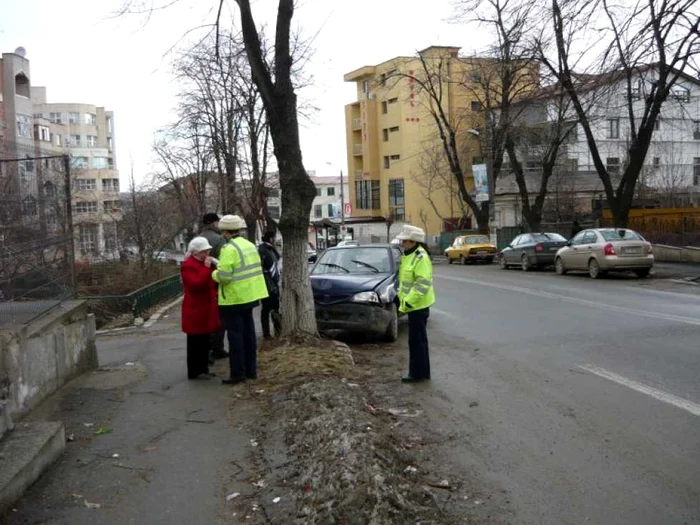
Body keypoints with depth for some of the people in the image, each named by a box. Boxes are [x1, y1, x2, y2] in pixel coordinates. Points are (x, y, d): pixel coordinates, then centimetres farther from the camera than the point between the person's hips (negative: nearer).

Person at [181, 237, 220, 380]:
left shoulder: (203, 263, 16)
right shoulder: (188, 266, -14)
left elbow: (210, 282, 28)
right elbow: (196, 284, -27)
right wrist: (206, 268, -27)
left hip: (206, 308, 9)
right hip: (195, 310, -9)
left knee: (205, 340, 13)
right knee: (196, 341, -3)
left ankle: (203, 369, 22)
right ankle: (194, 372, 4)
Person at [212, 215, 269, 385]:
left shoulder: (229, 249, -18)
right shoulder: (249, 245, 10)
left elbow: (224, 276, -23)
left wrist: (214, 273, -3)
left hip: (233, 299, -8)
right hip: (249, 296, 8)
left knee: (235, 336, 0)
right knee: (248, 334, 15)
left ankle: (238, 373, 4)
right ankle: (251, 370, 22)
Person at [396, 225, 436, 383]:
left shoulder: (421, 258, -17)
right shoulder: (408, 256, 14)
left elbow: (423, 284, -23)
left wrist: (409, 301, -23)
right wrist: (403, 298, 15)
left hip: (418, 305, -10)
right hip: (413, 305, 10)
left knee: (417, 340, -4)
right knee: (417, 340, 16)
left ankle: (419, 373, 3)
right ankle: (420, 372, 25)